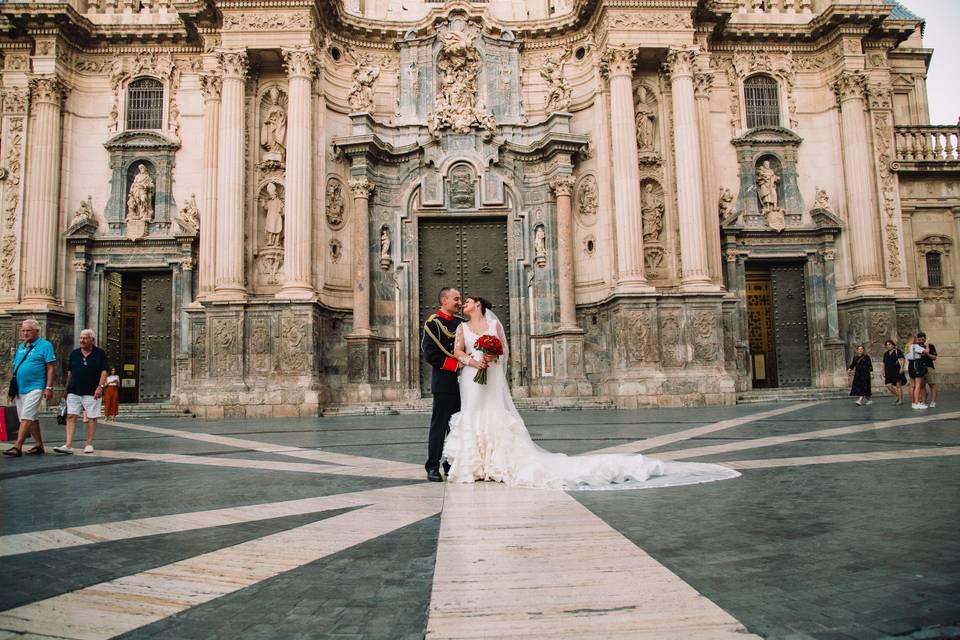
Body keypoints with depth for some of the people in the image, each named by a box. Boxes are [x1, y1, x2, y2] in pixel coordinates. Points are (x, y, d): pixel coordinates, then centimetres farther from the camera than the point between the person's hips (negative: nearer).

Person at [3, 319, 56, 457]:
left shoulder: (45, 345, -4)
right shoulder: (20, 347, 16)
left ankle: (18, 447, -14)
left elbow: (50, 368, -8)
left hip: (35, 387, -7)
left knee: (26, 417, -13)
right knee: (33, 418, 11)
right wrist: (13, 388, 17)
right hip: (20, 388, 7)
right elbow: (16, 367, 22)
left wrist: (49, 387, -14)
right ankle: (39, 446, 18)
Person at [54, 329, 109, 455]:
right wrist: (67, 388, 16)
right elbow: (69, 372, 17)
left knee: (91, 418, 2)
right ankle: (68, 445, -7)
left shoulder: (100, 353, 1)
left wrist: (101, 386, -14)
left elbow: (104, 371, -3)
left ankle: (89, 444, 10)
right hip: (74, 391, 3)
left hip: (92, 392, -3)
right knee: (71, 416, -5)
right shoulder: (74, 353, 11)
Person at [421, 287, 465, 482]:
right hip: (444, 383, -7)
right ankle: (433, 468, 4)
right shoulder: (433, 323, -7)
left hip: (461, 382, 7)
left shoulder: (461, 322, 14)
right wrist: (455, 364, -14)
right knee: (439, 426, -3)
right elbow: (429, 355, -14)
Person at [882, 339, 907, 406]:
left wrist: (902, 368, -20)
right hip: (889, 372, 5)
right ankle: (896, 397, 17)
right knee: (888, 385, -3)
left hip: (897, 371, -5)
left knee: (898, 385, -2)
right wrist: (884, 373, 17)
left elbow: (903, 359, -9)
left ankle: (900, 400, 5)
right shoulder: (886, 353, 16)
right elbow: (884, 364, 20)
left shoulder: (897, 351, 0)